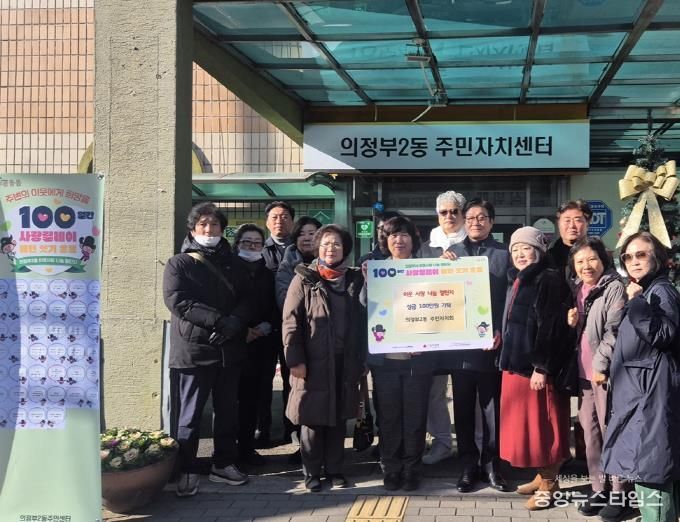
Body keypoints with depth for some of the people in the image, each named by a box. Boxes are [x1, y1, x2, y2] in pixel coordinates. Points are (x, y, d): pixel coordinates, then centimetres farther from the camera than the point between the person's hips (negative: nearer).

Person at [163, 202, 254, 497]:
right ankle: (186, 471, 6)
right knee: (188, 415, -2)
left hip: (229, 350, 5)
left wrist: (234, 322, -14)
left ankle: (224, 464, 23)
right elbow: (177, 301, -13)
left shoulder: (231, 264, 15)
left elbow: (247, 301, 8)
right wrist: (217, 320, -19)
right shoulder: (179, 264, 2)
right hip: (192, 349, -5)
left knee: (227, 411, 11)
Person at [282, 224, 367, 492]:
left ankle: (334, 469, 21)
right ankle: (311, 472, 15)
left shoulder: (355, 279, 9)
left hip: (345, 362, 3)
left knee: (339, 418, 10)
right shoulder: (304, 279, -1)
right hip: (313, 361, -3)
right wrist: (295, 359, -12)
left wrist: (364, 358, 5)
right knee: (312, 417, 4)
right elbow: (291, 321, -5)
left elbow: (363, 319, 10)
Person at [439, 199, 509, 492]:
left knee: (492, 406, 5)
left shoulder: (504, 254, 2)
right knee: (464, 407, 7)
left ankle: (491, 464, 15)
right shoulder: (452, 252, 12)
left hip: (491, 341, -2)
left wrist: (500, 331, -13)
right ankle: (469, 465, 15)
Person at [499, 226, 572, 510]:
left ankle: (549, 484, 9)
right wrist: (508, 358, 16)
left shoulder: (549, 280, -12)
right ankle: (542, 476, 24)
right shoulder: (516, 280, 14)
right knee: (525, 422, 13)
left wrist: (542, 366, -22)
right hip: (517, 362, 9)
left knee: (541, 424, -2)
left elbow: (551, 327, -19)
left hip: (537, 364, -9)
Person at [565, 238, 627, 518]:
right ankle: (599, 489, 19)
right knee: (590, 431, 10)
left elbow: (614, 330, -15)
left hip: (606, 371, -7)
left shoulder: (614, 287, -8)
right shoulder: (578, 289, 14)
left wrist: (601, 364, -17)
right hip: (584, 370, 7)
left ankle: (619, 493, 7)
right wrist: (571, 323, 3)